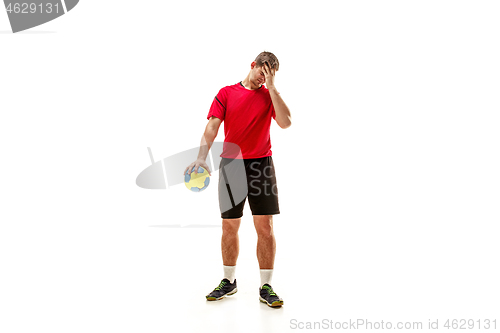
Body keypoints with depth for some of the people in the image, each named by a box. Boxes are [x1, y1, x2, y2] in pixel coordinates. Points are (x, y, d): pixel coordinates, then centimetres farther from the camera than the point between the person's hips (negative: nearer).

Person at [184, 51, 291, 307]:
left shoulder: (270, 95, 8)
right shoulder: (226, 93, 6)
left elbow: (285, 123, -9)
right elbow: (212, 126, -5)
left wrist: (271, 87, -8)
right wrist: (202, 157, -21)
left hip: (261, 164, 0)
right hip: (231, 164, 0)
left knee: (265, 226, -3)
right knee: (229, 227, 7)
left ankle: (266, 287, 9)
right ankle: (229, 281, 25)